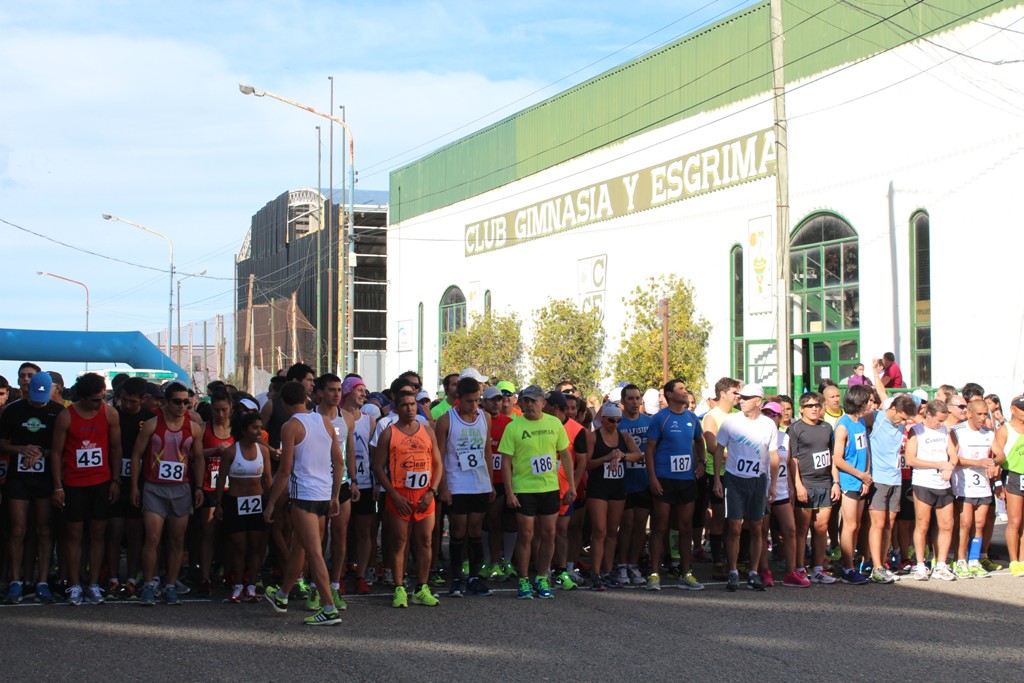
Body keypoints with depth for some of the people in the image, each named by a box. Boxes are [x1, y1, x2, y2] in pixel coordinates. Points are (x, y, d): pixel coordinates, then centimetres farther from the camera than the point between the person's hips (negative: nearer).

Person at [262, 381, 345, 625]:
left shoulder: (291, 426, -9)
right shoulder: (325, 421, 9)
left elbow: (285, 470, -12)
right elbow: (339, 462, 11)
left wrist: (271, 503, -4)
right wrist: (334, 497, 18)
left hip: (303, 496, -7)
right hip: (325, 495, 7)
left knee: (314, 553, -8)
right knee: (298, 547, 22)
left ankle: (330, 608, -12)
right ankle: (281, 595, 38)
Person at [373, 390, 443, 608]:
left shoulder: (427, 431, 10)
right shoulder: (388, 433, 0)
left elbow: (438, 463, 11)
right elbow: (378, 467, -2)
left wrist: (432, 491, -3)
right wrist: (394, 495, -10)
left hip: (425, 496, 3)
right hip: (399, 496, -3)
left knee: (425, 542, 4)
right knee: (399, 543, 0)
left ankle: (422, 590, 12)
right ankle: (399, 590, 7)